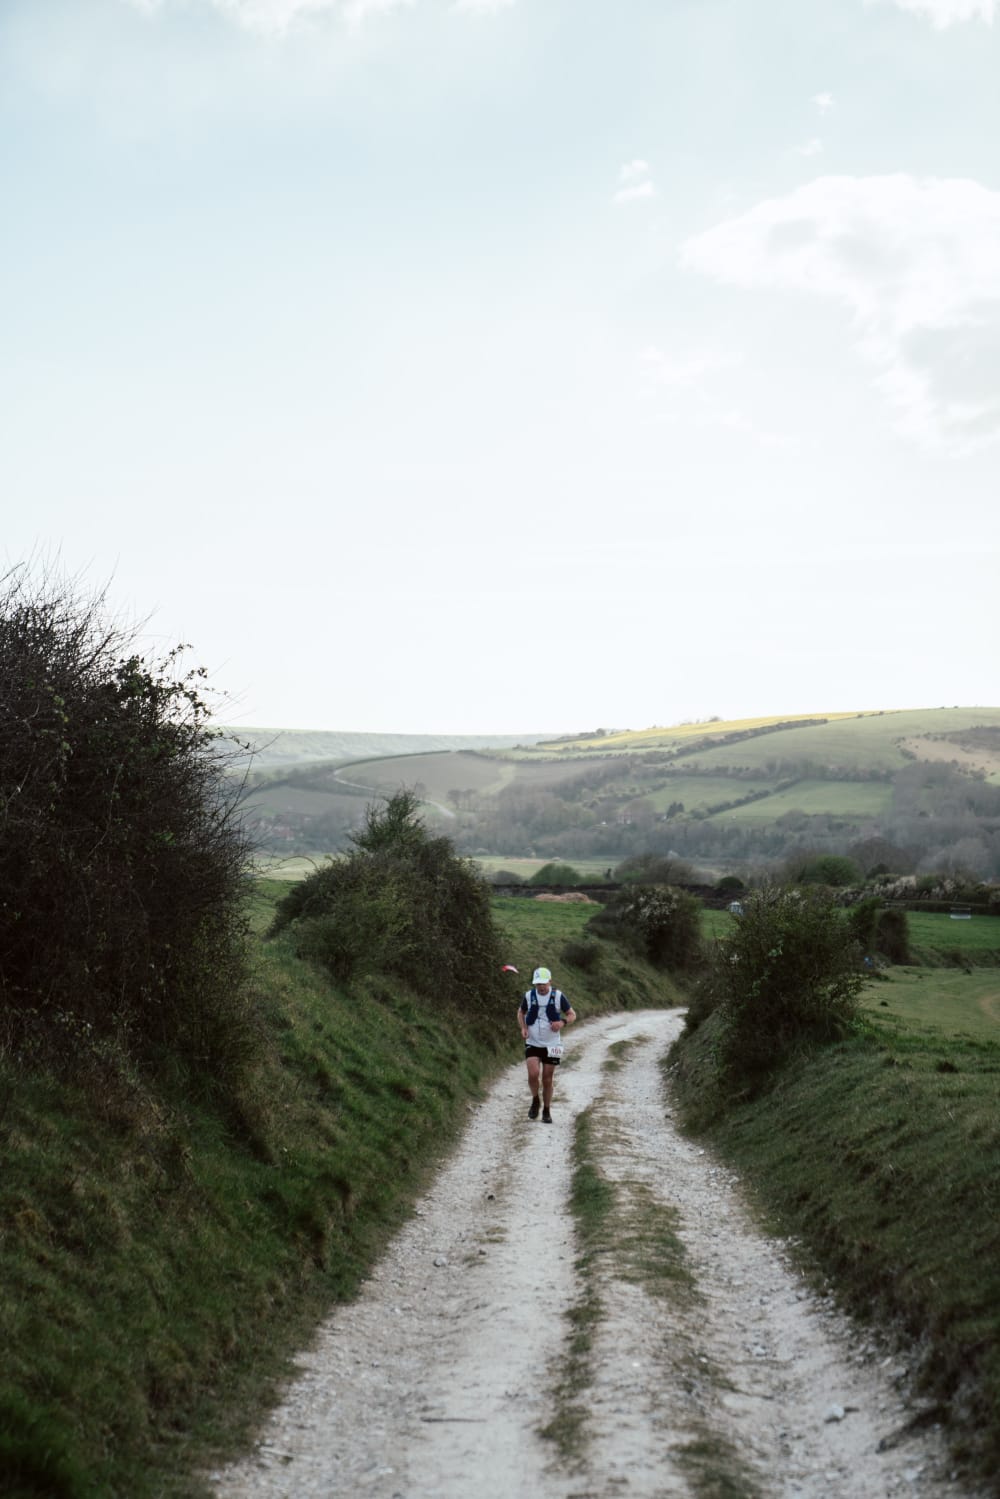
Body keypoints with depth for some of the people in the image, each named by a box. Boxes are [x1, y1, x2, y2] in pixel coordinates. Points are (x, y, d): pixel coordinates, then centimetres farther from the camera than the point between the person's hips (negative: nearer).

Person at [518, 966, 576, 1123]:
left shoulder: (558, 996, -7)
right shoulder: (529, 996, -4)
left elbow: (572, 1015, 1)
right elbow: (521, 1012, 14)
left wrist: (563, 1022, -20)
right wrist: (523, 1028, -4)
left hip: (552, 1044, 0)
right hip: (532, 1043, 0)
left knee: (547, 1079, 5)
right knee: (533, 1074, -19)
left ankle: (546, 1111, 22)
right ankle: (535, 1100, 9)